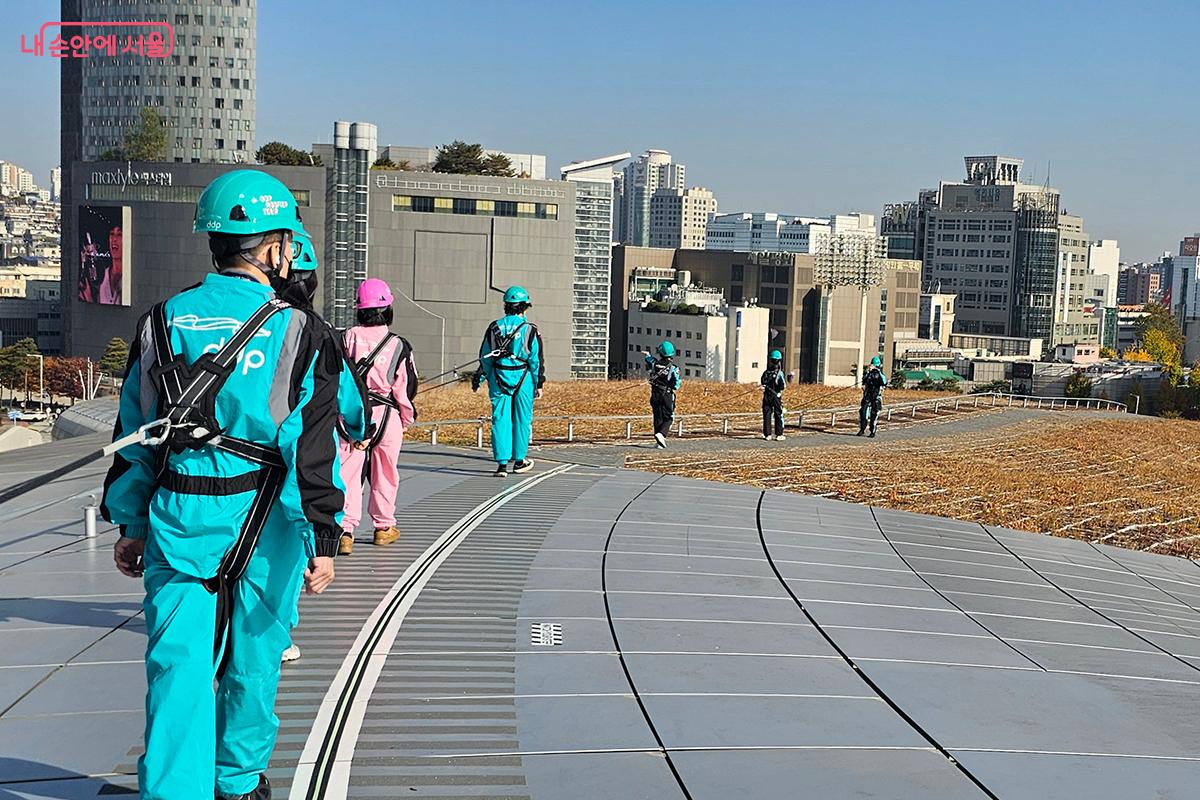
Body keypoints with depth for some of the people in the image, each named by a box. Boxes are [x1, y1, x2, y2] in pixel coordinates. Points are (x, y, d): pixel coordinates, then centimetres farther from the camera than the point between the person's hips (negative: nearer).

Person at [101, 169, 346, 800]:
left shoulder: (163, 322, 3)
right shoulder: (293, 332, -9)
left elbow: (133, 433, 7)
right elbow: (311, 446, -12)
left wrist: (131, 524, 16)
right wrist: (323, 539, -7)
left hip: (175, 517, 2)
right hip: (260, 526, -2)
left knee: (178, 661, 3)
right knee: (252, 659, 15)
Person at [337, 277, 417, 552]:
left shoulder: (348, 337, -4)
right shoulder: (398, 345, -7)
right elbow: (405, 387, -3)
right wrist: (407, 418, 13)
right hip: (385, 416, 0)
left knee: (348, 473, 1)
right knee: (385, 473, 15)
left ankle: (345, 529, -10)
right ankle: (384, 527, 27)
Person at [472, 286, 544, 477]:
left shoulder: (494, 328, 2)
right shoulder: (529, 330, -6)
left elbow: (485, 357, 7)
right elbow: (536, 360, -5)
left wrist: (479, 379, 16)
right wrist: (539, 384, 2)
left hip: (498, 379, 2)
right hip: (523, 380, -2)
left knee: (500, 420, 3)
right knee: (522, 419, 11)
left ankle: (502, 463, -2)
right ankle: (519, 460, 20)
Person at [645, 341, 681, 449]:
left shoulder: (654, 364, -6)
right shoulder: (673, 369, -14)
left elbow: (649, 360, 20)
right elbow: (676, 386, -15)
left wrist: (648, 355, 43)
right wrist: (680, 383, 9)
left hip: (655, 395, 3)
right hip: (668, 396, -3)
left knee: (658, 418, 11)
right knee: (668, 418, 5)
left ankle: (658, 442, 12)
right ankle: (661, 434, -20)